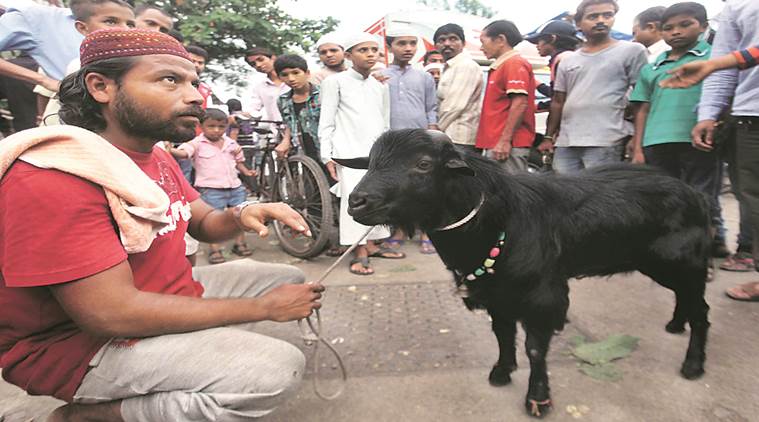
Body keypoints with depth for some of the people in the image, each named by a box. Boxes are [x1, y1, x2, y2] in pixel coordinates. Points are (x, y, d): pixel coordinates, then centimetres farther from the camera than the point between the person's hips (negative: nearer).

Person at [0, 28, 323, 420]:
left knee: (287, 278, 11)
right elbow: (112, 313, -30)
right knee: (276, 368, -25)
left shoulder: (156, 155, 4)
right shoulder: (53, 177, -26)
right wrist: (264, 307, -24)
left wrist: (240, 216, -16)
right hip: (84, 345, -9)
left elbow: (203, 222, 11)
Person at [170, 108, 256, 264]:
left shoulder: (230, 143, 10)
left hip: (235, 186, 5)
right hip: (211, 189, -5)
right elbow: (183, 152, -21)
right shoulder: (198, 144, -5)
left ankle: (239, 244, 28)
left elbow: (238, 160, 22)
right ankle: (215, 251, 9)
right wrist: (171, 150, -41)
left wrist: (246, 171, 7)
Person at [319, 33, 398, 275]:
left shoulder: (381, 86, 16)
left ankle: (370, 246, 17)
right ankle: (359, 253, -8)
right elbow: (326, 122, -2)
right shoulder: (335, 81, 2)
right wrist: (327, 156, -8)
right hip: (349, 150, -5)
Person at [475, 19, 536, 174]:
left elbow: (520, 104, -17)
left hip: (507, 145, -10)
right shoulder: (500, 66, 22)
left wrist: (505, 140, -21)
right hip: (496, 144, 10)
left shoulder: (515, 64, -6)